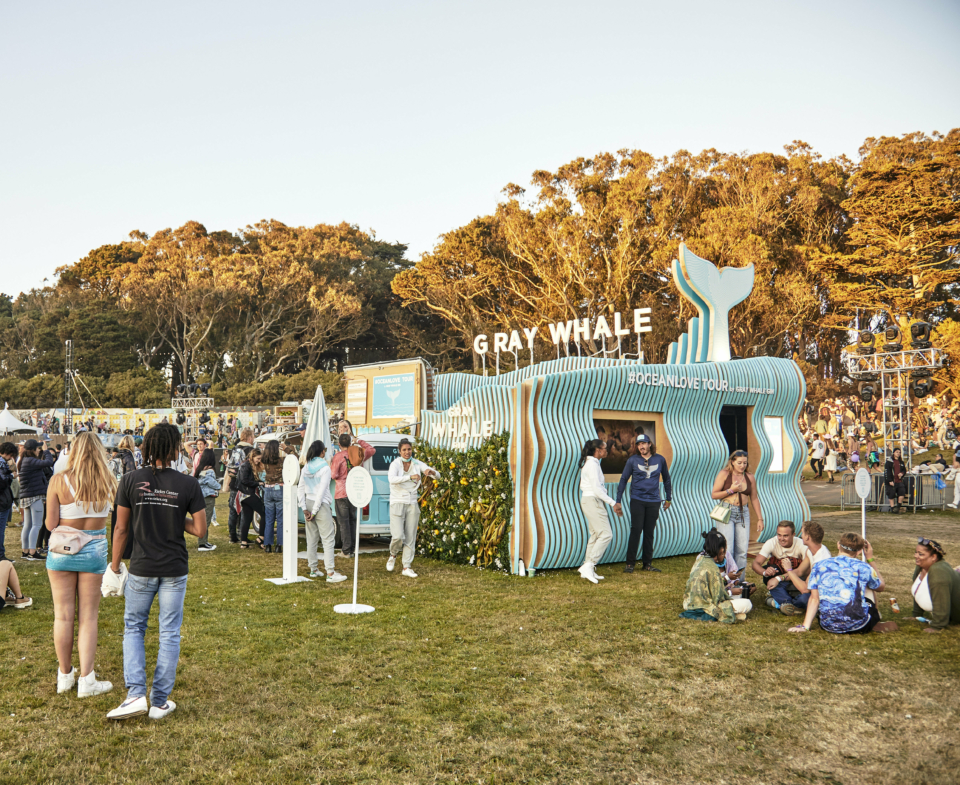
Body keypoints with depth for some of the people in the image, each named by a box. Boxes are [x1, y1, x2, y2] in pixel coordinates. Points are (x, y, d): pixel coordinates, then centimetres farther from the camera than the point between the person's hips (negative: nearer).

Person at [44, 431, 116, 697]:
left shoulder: (59, 481, -11)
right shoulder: (109, 482, -8)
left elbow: (50, 524, -9)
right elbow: (109, 517, -2)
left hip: (61, 551, 0)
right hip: (94, 551, 0)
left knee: (63, 616, 11)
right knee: (88, 617, 8)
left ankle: (65, 676, 24)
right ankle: (86, 680, 8)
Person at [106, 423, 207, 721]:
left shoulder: (131, 481, -7)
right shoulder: (188, 484, -10)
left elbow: (121, 529, -2)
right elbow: (200, 529, -7)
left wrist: (114, 565, 10)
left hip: (141, 569, 1)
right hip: (174, 571, 0)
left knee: (133, 627, 18)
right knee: (169, 634, 10)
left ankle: (136, 694, 6)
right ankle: (160, 702, 17)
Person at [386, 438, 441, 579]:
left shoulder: (417, 464, 3)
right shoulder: (395, 464, -9)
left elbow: (437, 475, 0)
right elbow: (391, 479, -30)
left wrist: (431, 471, -23)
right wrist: (410, 477, -40)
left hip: (412, 504, 4)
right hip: (398, 503, -4)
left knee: (410, 537, 4)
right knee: (398, 536, -11)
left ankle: (407, 567, 13)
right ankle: (393, 555, 20)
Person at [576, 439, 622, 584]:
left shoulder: (591, 463, 17)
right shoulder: (592, 464, -15)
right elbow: (597, 489, -19)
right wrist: (613, 503, -14)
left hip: (589, 501, 10)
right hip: (592, 501, -10)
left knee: (595, 535, 12)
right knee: (606, 534, -12)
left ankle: (587, 569, 14)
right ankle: (588, 566, -14)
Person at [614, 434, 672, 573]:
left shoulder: (660, 460, 4)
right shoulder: (632, 460, -1)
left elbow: (666, 479, 17)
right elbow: (623, 479, 3)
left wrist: (668, 498, 21)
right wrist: (618, 502, 0)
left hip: (654, 502, 2)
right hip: (637, 500, -2)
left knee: (649, 533, 7)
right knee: (636, 530, -6)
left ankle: (648, 563, 15)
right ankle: (630, 563, 1)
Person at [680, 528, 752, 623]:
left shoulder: (699, 559, 6)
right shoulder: (712, 568, -21)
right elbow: (718, 597, -16)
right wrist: (731, 592, 2)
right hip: (704, 608, -9)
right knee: (747, 604, -10)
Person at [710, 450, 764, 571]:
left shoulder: (750, 478, 8)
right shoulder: (724, 474, -1)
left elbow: (754, 498, 14)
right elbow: (714, 494, -2)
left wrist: (759, 519, 12)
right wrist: (731, 490, -12)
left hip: (743, 513, 3)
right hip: (726, 512, -3)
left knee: (742, 549, 1)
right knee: (727, 548, -10)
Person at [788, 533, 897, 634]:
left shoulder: (819, 566, 4)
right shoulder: (864, 568, 1)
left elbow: (814, 599, 3)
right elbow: (881, 586, 23)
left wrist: (805, 626, 7)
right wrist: (870, 559, 29)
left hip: (829, 627, 0)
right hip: (857, 626, 0)